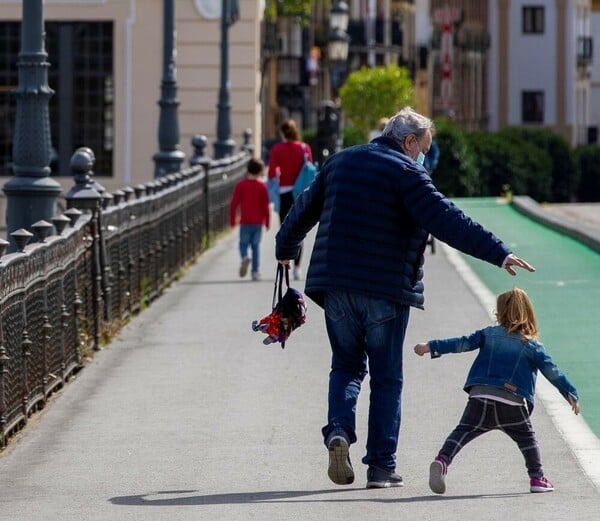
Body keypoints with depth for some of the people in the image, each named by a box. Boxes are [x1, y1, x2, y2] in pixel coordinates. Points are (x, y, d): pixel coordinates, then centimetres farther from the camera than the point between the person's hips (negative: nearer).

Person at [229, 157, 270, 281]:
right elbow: (266, 206, -1)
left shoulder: (240, 185, -3)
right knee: (256, 245, 10)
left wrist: (232, 220, 5)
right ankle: (255, 271, 6)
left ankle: (245, 257, -25)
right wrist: (267, 221, 8)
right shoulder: (262, 186, -2)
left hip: (245, 221, -1)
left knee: (243, 243, 8)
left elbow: (234, 203, -4)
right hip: (258, 222, 1)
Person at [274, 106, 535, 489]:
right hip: (386, 290, -5)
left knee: (347, 366, 17)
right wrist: (498, 253, -21)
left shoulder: (340, 162, 13)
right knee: (387, 378, 5)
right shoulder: (405, 172, -7)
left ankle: (339, 429, -10)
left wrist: (286, 248, 43)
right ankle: (382, 466, 4)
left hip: (336, 286, 5)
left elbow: (305, 210, 25)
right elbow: (447, 220, -18)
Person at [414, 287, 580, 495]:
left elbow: (462, 343, 5)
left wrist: (432, 347, 6)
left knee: (463, 431, -2)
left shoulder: (489, 334, 11)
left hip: (480, 395, 0)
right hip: (512, 403, 0)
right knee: (526, 438, 18)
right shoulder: (532, 345, 8)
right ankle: (537, 478, 16)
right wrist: (571, 395, 5)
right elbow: (552, 372, 4)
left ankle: (442, 461, -24)